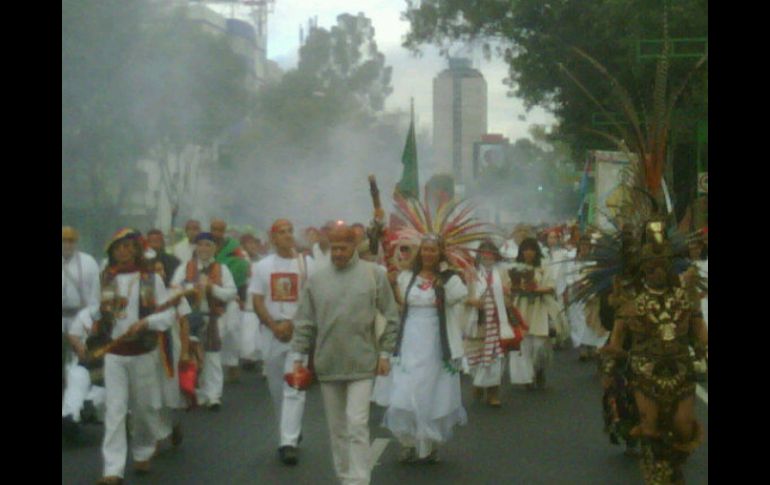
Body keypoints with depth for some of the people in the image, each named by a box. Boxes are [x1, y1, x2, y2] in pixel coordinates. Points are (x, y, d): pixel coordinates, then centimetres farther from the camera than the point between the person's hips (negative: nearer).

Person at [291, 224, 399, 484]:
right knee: (337, 428, 11)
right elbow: (304, 322, 6)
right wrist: (298, 357, 3)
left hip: (362, 363, -3)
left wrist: (385, 353, -1)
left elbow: (391, 317, 2)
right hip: (328, 364, 3)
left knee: (357, 425, -9)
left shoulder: (374, 274, -3)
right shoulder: (316, 278, 3)